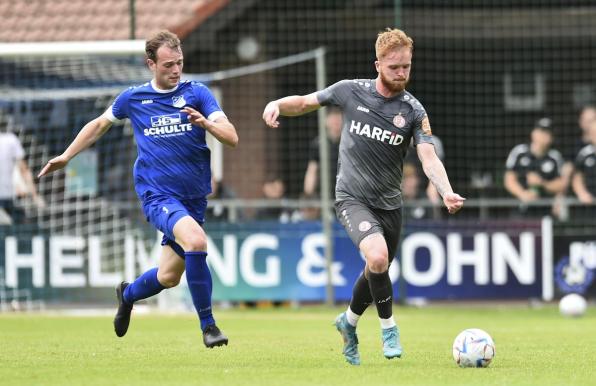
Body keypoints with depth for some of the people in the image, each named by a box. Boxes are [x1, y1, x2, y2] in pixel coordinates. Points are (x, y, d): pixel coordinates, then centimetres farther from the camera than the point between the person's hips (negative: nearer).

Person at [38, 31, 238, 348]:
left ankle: (128, 294, 43)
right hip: (157, 195, -2)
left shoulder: (197, 93, 0)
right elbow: (100, 124, 23)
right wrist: (66, 156, 23)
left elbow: (232, 138, -9)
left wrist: (206, 123, -28)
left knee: (169, 277, 8)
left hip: (194, 198, 3)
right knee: (196, 239, -31)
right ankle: (207, 324, -22)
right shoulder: (133, 98, 3)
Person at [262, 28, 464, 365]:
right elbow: (306, 102, 6)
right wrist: (278, 104, -15)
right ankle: (388, 328, -8)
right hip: (352, 198, -3)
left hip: (389, 203, 3)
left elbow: (429, 157, -17)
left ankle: (349, 322, 46)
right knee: (378, 256, -27)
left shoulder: (413, 110, -7)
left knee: (376, 273, 15)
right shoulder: (351, 91, -6)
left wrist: (447, 193, -35)